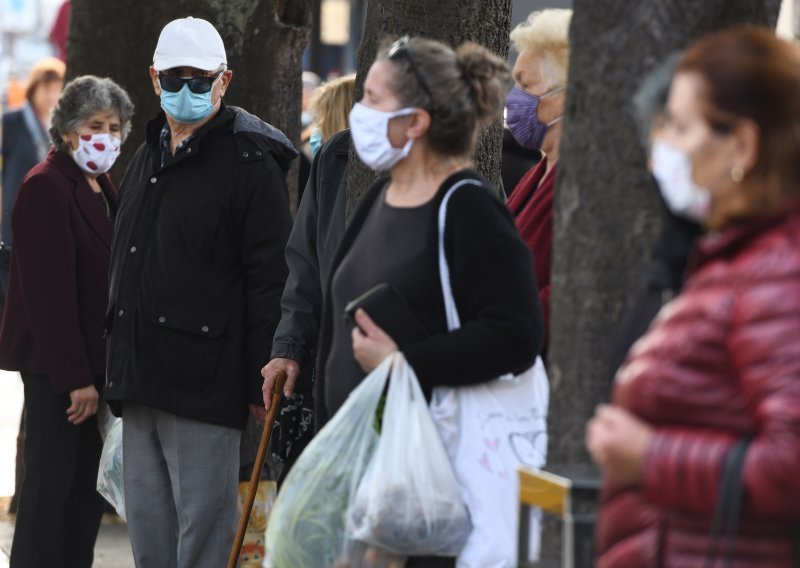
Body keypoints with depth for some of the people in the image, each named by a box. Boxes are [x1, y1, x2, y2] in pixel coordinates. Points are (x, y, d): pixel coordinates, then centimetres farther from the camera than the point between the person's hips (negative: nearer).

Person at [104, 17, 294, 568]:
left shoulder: (252, 163, -9)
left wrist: (261, 382, -16)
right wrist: (118, 367, 20)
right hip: (141, 382, 8)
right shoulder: (148, 156, 17)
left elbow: (270, 279, -13)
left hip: (203, 384, -8)